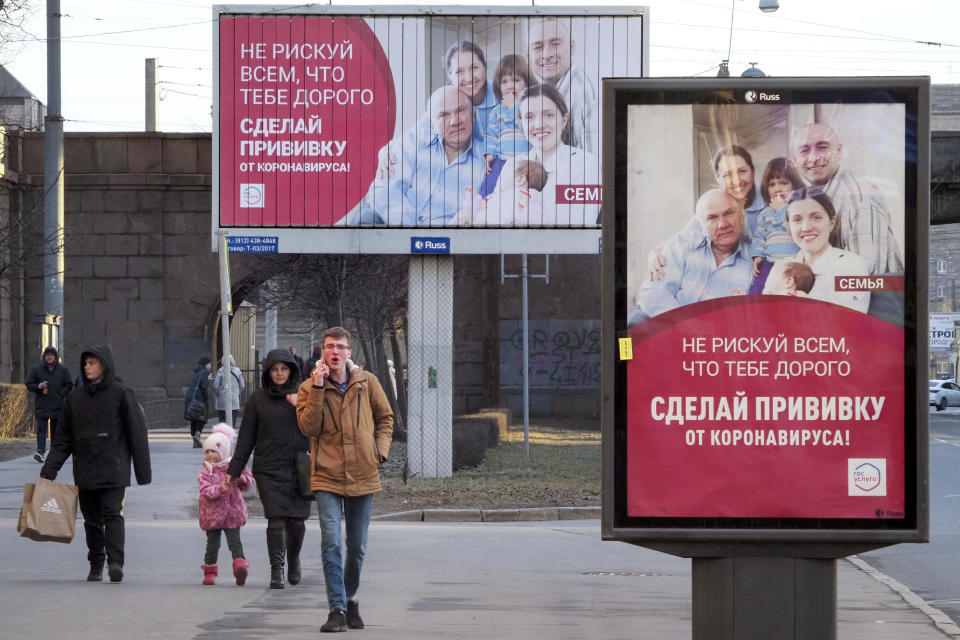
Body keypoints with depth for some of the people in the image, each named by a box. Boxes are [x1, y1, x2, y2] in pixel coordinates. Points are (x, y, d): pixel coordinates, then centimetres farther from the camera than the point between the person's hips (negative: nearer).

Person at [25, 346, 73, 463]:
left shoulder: (62, 370, 7)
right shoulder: (37, 370, 6)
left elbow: (69, 385, 8)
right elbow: (29, 385, 9)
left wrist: (61, 395, -6)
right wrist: (38, 386, -11)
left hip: (57, 405, 1)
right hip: (41, 405, -1)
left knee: (55, 429, 6)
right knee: (41, 427, -13)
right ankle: (40, 451, -22)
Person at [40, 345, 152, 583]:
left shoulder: (121, 394, -1)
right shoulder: (75, 398, 11)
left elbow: (137, 433, -1)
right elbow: (63, 438, 13)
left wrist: (143, 471, -4)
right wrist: (49, 468, 3)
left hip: (113, 471, -4)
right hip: (84, 472, 4)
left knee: (112, 513, -15)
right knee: (92, 519, 7)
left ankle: (115, 561, -22)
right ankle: (96, 565, 14)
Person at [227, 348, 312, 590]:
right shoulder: (258, 398, 6)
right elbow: (246, 439, 9)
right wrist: (234, 470, 7)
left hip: (298, 468, 1)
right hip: (269, 469, -1)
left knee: (296, 521, 1)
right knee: (276, 520, -11)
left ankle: (294, 559, 27)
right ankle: (276, 570, -4)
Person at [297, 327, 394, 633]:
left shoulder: (367, 382, 3)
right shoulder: (309, 388, -1)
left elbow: (385, 418, 15)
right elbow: (308, 427, -13)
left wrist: (380, 450, 1)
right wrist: (318, 389, -19)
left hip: (363, 477, 2)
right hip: (327, 478, -2)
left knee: (357, 547, 11)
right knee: (331, 544, -13)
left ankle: (350, 598, 32)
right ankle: (337, 609, -8)